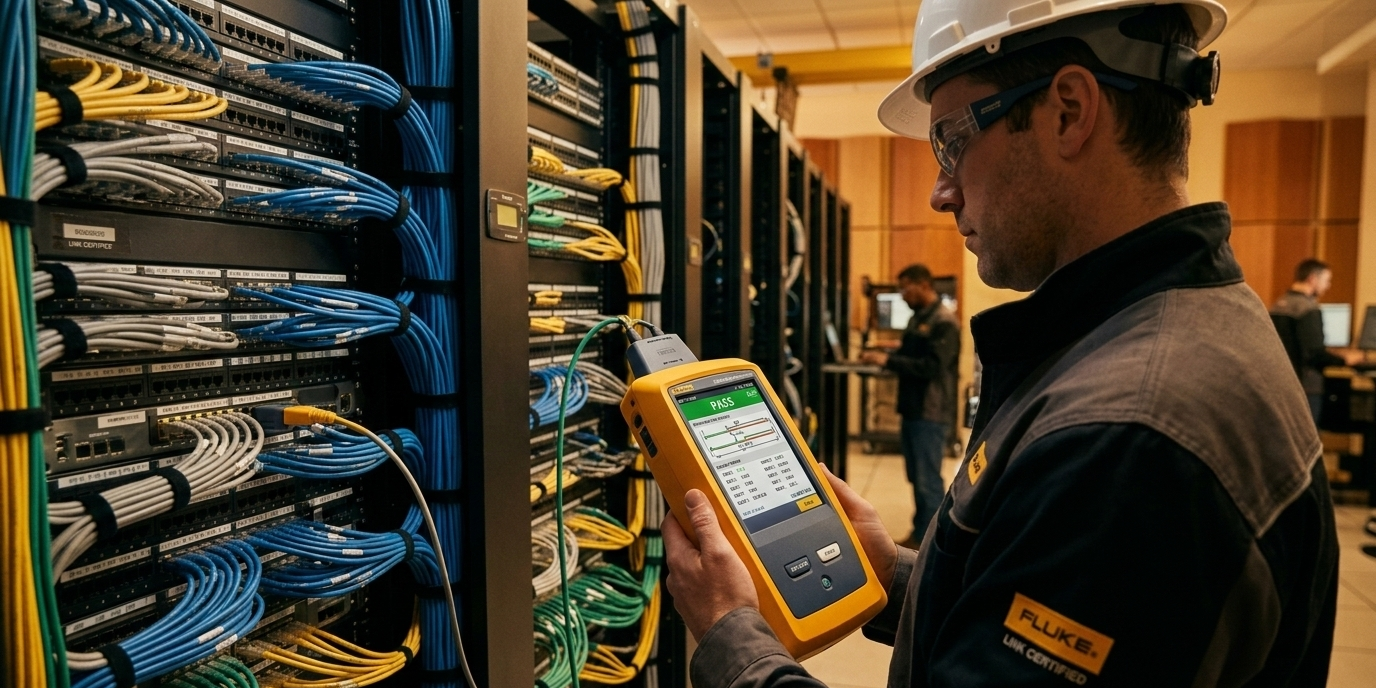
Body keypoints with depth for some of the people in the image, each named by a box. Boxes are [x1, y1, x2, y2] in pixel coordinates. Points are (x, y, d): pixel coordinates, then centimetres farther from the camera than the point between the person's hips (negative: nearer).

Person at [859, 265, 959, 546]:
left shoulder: (944, 323, -14)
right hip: (912, 410, 9)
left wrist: (888, 360, -23)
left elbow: (932, 367, -23)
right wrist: (882, 356, 1)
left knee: (928, 480, -3)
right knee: (916, 478, 15)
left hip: (931, 414, -9)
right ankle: (919, 534, 25)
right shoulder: (917, 318, 15)